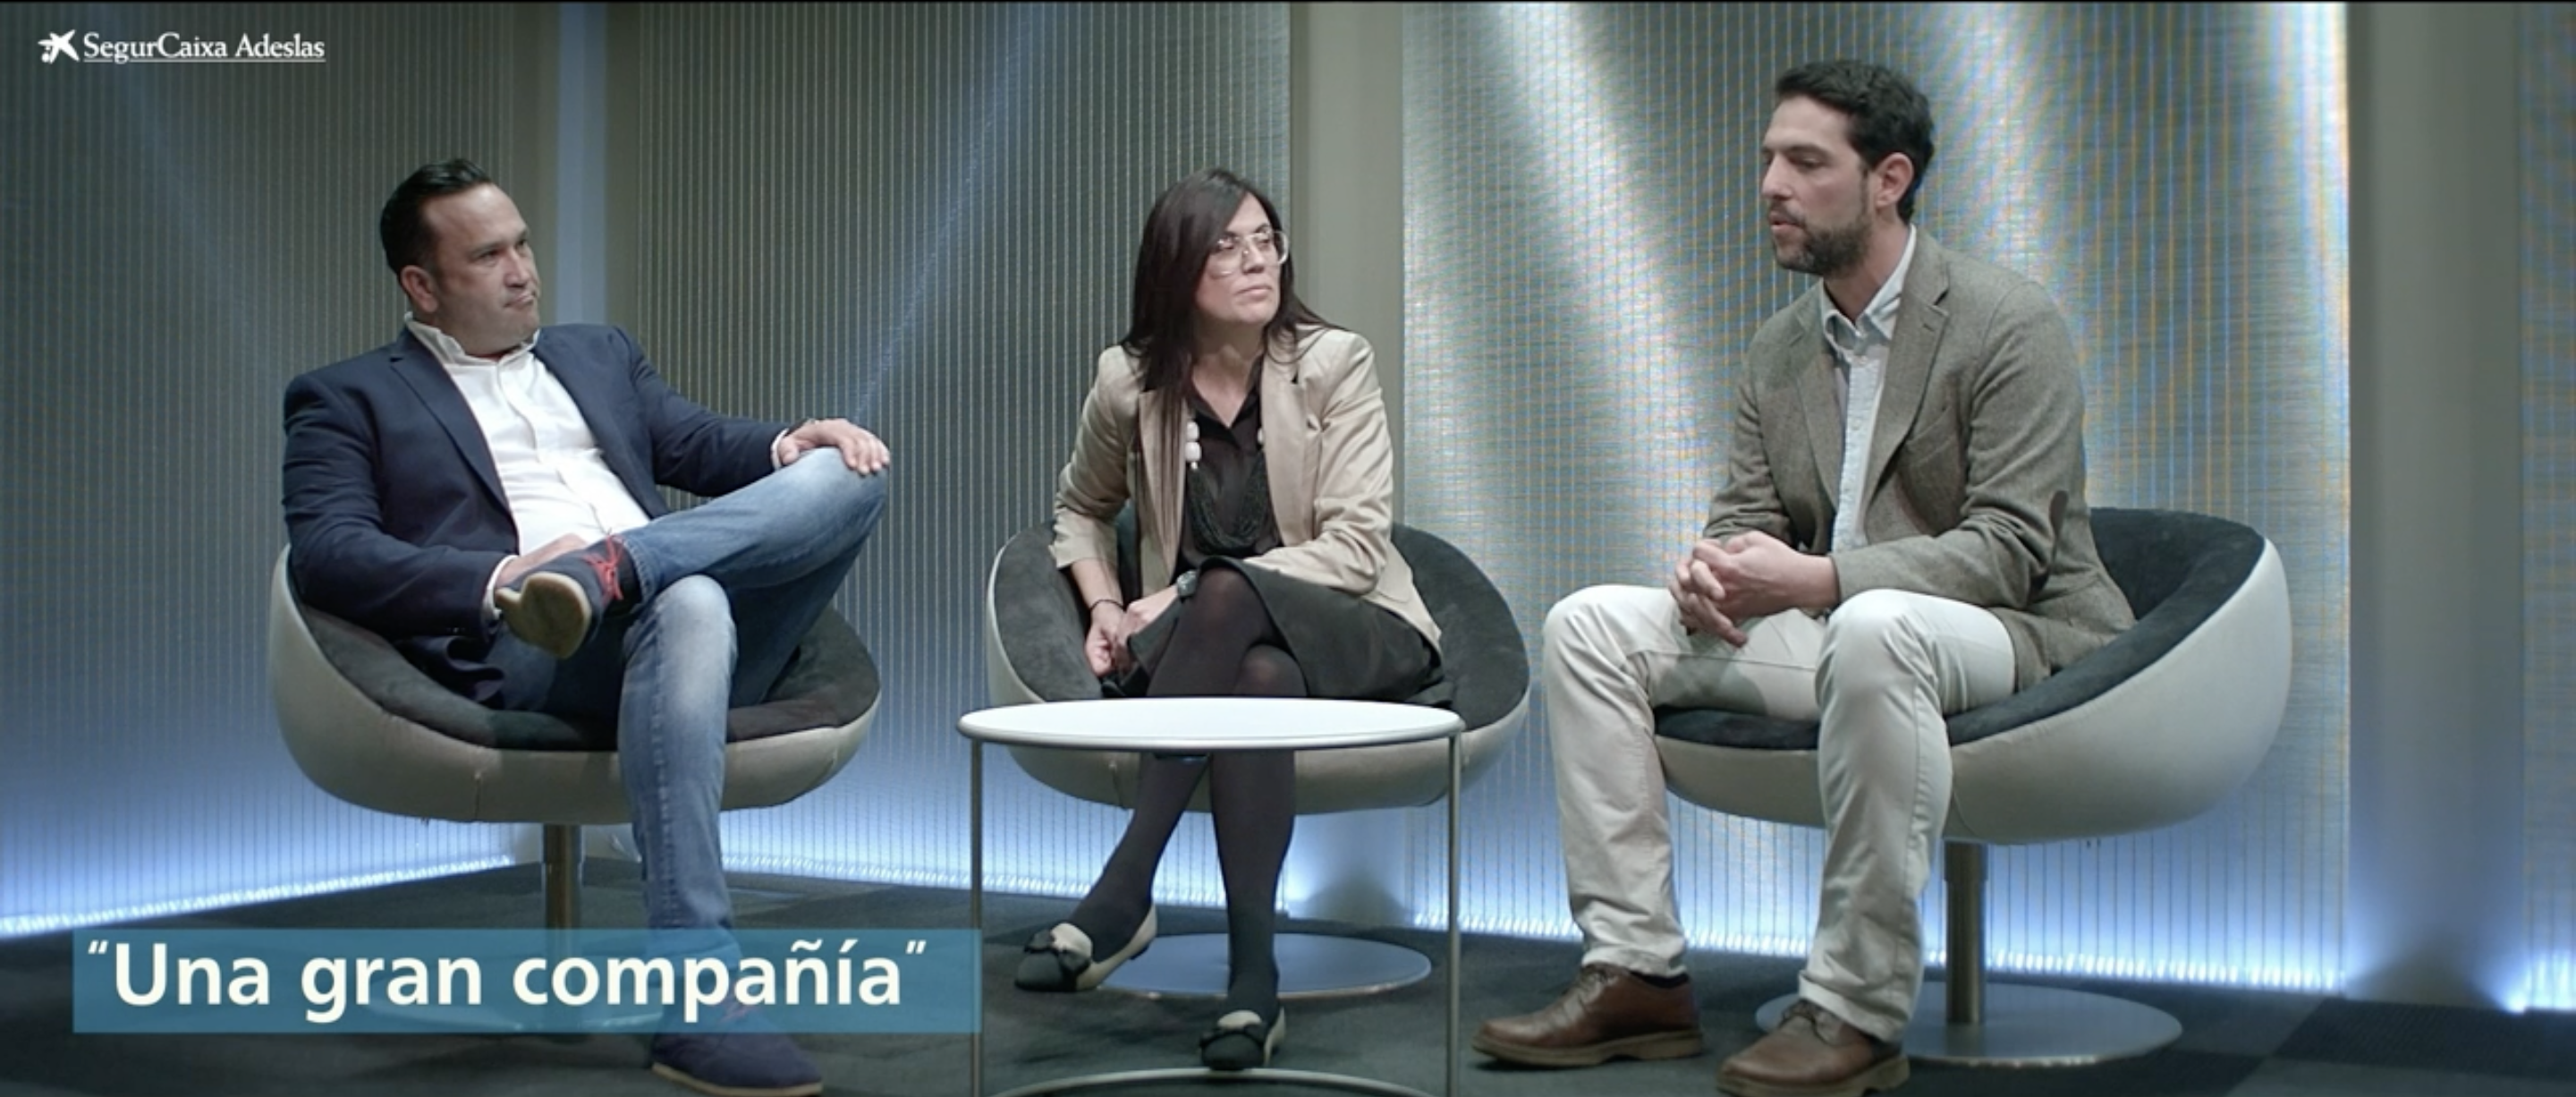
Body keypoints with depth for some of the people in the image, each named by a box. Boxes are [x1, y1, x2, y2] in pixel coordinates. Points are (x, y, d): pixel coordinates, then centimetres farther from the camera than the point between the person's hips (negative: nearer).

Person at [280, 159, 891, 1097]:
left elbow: (702, 444, 22)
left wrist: (793, 444, -3)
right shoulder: (348, 400, 13)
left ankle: (605, 569, -36)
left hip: (680, 607, 6)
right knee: (689, 603, -39)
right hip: (523, 650, -5)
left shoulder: (599, 354, 32)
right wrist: (500, 581, -20)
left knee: (847, 472, -14)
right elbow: (325, 553, -3)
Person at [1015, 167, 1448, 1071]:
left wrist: (1189, 596, -22)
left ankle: (1121, 895, -39)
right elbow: (1079, 510, 21)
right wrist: (1104, 605, 0)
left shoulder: (1333, 365, -5)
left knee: (1225, 593, -37)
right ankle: (1252, 976, -42)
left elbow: (1355, 547, -14)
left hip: (1355, 634, -1)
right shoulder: (1131, 381, 1)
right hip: (1220, 647, 2)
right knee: (1259, 678, -39)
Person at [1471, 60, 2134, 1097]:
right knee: (1590, 624, -7)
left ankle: (1856, 1011, -31)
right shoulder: (1777, 349, 11)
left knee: (1872, 629, -41)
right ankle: (1636, 970, -9)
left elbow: (2010, 549, -19)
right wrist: (1711, 569, -16)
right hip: (1835, 633, 7)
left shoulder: (2009, 325, -11)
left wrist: (1813, 580, -29)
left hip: (2014, 639, -7)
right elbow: (1744, 517, 10)